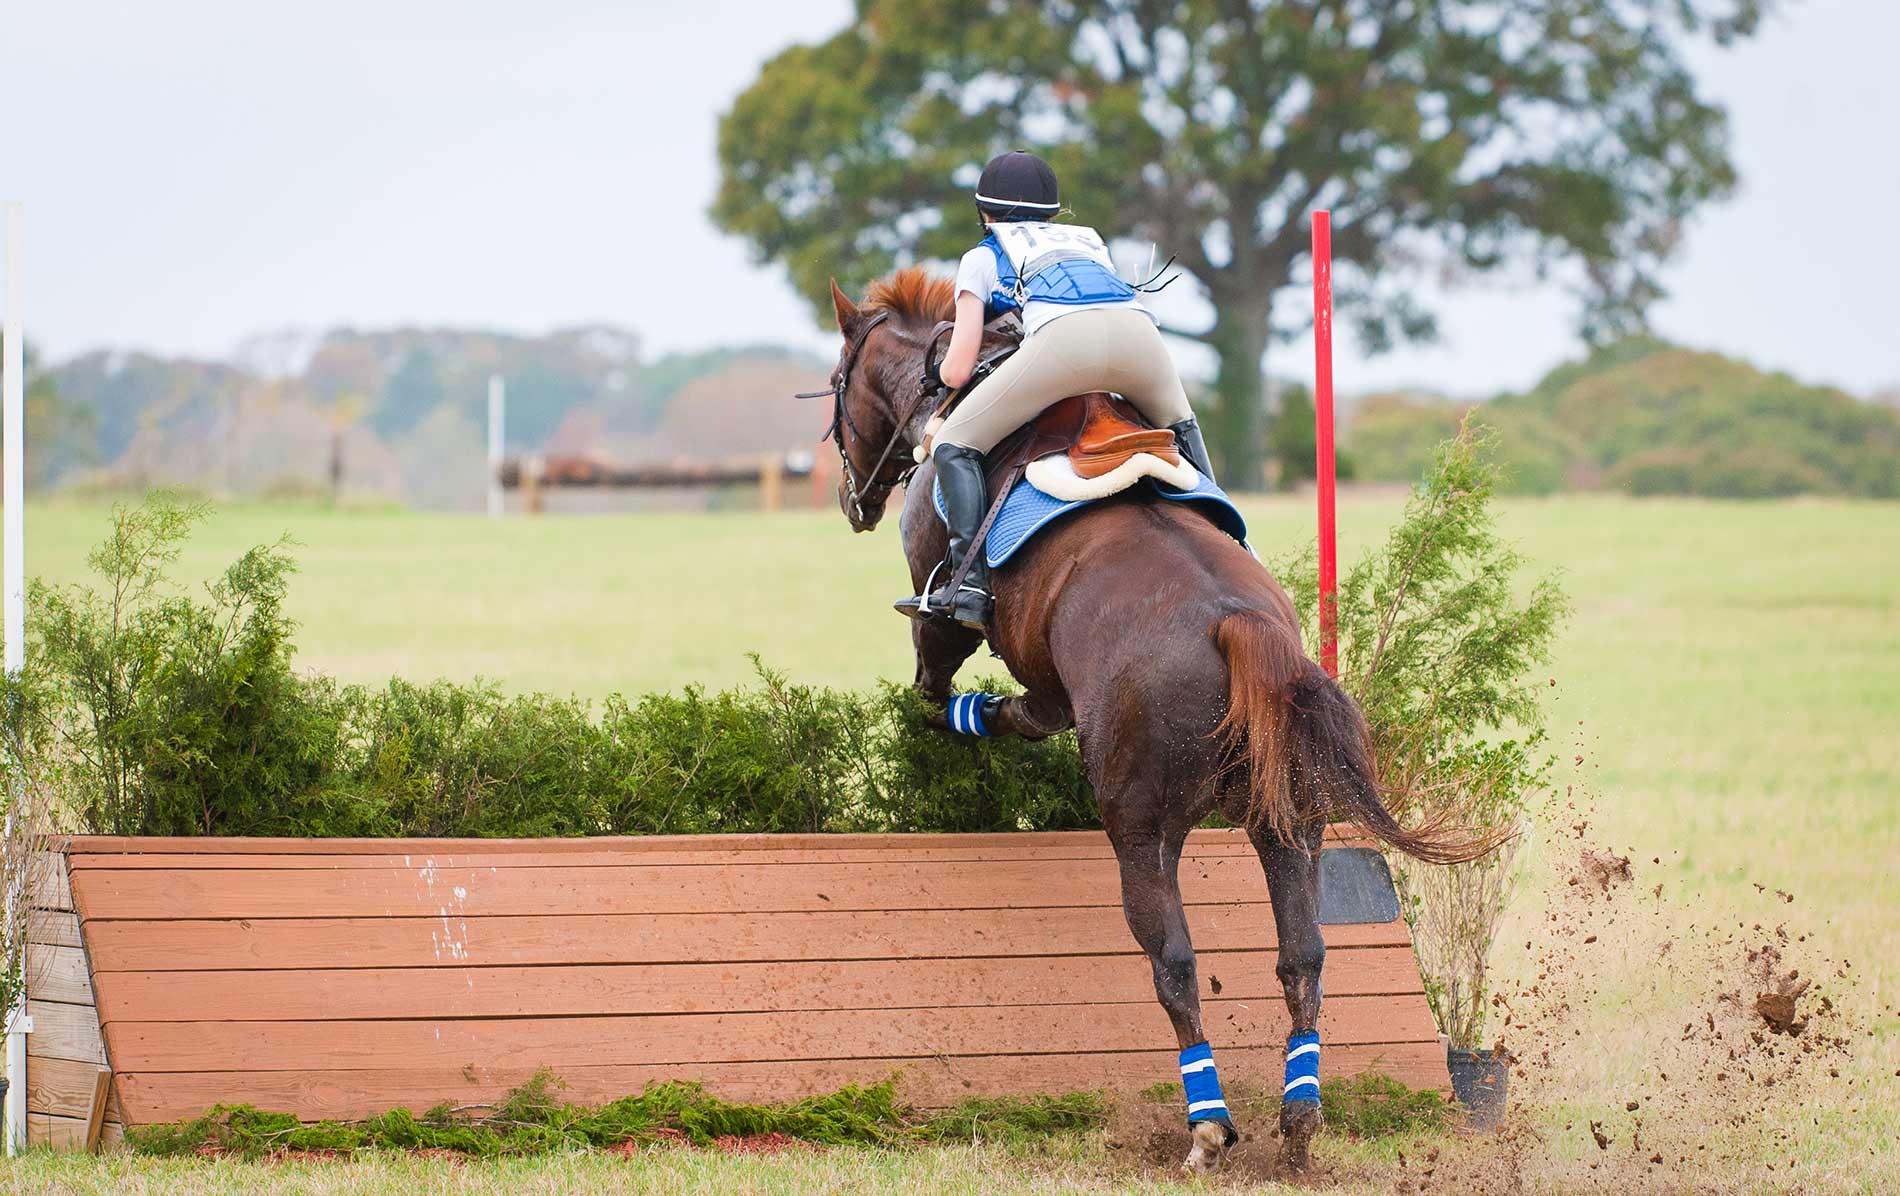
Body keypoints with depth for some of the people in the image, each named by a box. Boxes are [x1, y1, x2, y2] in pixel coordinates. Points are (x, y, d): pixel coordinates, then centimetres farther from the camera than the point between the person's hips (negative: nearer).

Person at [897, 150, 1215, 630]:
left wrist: (942, 370, 45)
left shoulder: (983, 257, 29)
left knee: (955, 444, 7)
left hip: (1063, 339, -4)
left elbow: (957, 370, 23)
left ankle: (969, 581, -10)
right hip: (1139, 330, 4)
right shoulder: (1090, 240, 41)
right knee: (1180, 425, 36)